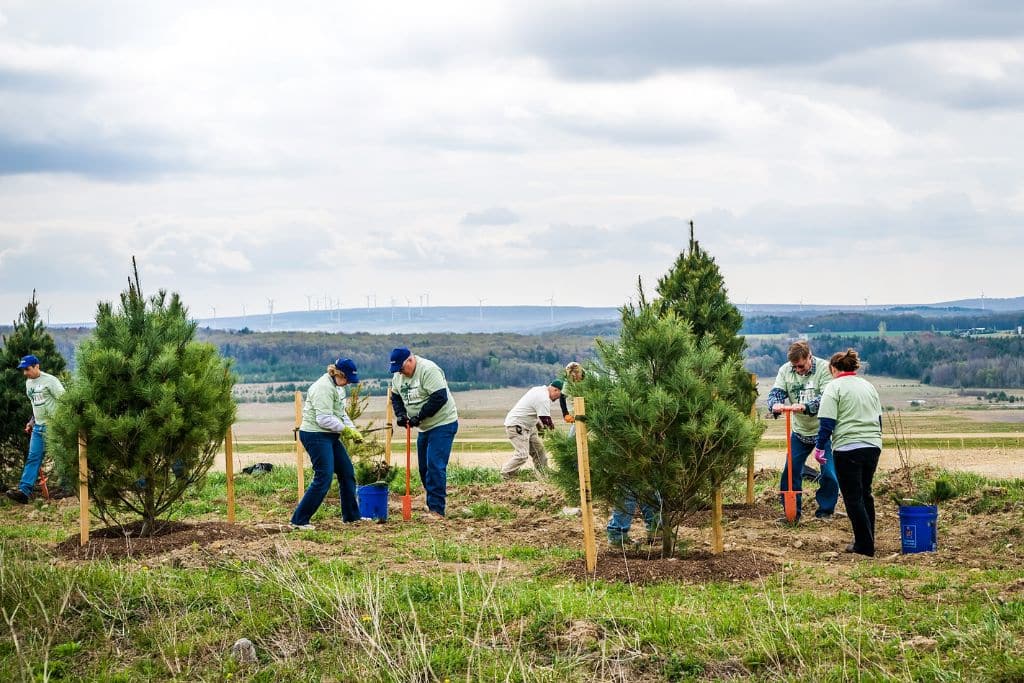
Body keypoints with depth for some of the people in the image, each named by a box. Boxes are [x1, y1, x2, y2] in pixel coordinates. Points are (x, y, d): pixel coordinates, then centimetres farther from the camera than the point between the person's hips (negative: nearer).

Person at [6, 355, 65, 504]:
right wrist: (32, 421, 17)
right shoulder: (29, 383, 13)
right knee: (33, 458, -1)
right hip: (38, 427, 8)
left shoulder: (50, 380, -12)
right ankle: (24, 491, -8)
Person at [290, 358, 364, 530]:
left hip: (330, 437, 11)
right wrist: (346, 429, -19)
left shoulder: (336, 386, 14)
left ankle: (351, 516, 25)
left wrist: (353, 429, 4)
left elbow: (341, 413, 19)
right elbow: (324, 419, -25)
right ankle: (299, 520, -9)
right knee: (323, 478, -13)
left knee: (347, 472, 14)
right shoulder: (323, 388, -20)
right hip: (315, 436, -10)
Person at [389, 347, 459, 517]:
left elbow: (440, 397, -28)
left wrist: (419, 417, -24)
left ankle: (437, 510, -15)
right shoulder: (398, 375, 4)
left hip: (442, 424, -9)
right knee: (424, 468, 10)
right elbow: (395, 397, 17)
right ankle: (433, 504, 19)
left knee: (435, 466, -15)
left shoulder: (428, 370, -22)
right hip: (425, 427, 9)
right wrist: (400, 414, -3)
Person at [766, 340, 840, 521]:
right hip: (800, 430, 4)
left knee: (829, 474, -3)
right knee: (790, 471, 3)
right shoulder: (785, 370, -3)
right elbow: (776, 392, -10)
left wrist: (806, 407, -44)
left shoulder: (824, 368, -17)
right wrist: (775, 405, -35)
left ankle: (826, 511, 14)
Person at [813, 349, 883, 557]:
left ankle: (865, 545, -1)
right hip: (873, 446, 6)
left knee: (853, 497, 0)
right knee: (865, 494, 18)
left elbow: (827, 422, -11)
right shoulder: (868, 386, 16)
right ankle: (867, 541, 21)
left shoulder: (834, 387, -5)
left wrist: (819, 447, -3)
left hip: (848, 448, -6)